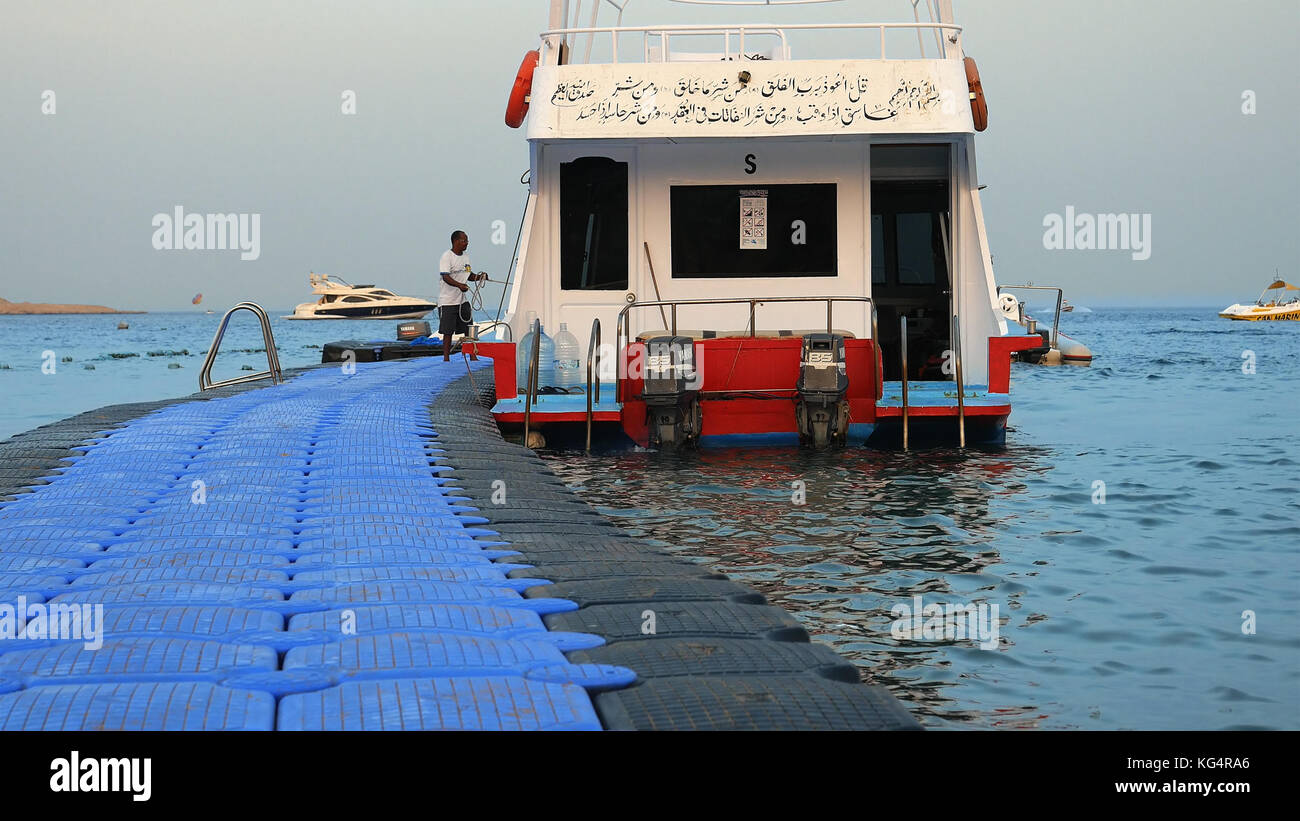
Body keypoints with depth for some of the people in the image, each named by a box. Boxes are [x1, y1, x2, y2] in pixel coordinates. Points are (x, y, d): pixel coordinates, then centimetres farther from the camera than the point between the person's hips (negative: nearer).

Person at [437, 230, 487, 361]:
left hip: (462, 300, 7)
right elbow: (445, 277, -23)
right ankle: (446, 358, -1)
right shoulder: (447, 257, -12)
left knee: (469, 330, 7)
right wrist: (459, 285, -38)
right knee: (448, 331, -5)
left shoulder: (466, 257, 14)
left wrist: (480, 277, 2)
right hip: (447, 301, -7)